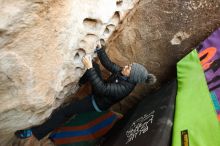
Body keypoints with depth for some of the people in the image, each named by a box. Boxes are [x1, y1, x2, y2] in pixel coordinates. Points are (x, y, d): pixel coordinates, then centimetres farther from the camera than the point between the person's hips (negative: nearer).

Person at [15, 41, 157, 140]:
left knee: (65, 111, -9)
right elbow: (109, 64, -7)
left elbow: (102, 89, -42)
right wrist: (100, 49, -15)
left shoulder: (124, 88, -37)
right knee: (94, 64, -1)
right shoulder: (124, 73, -14)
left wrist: (89, 68, -44)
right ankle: (78, 83, 23)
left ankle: (36, 132, 7)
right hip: (100, 91, 7)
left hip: (97, 103, -7)